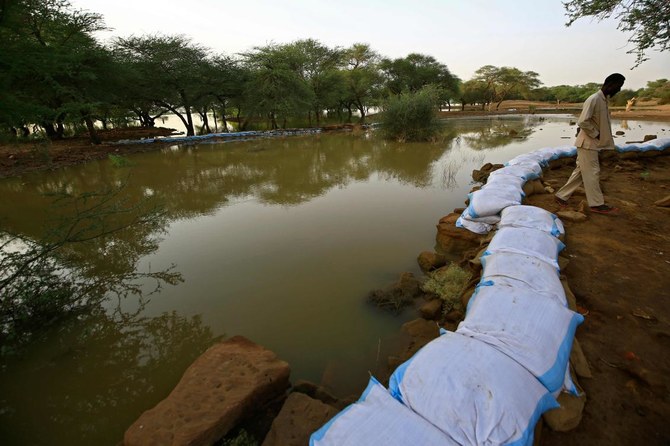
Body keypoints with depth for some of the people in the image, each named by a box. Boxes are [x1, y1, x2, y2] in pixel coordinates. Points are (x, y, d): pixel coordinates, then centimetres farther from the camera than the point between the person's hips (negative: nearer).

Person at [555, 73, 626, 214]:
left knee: (580, 172, 11)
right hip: (587, 143, -9)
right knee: (592, 173, -2)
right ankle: (597, 204, 6)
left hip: (593, 143, 9)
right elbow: (582, 122, -23)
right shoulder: (594, 99, -16)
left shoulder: (603, 100, 13)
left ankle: (562, 196, 16)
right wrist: (596, 134, -14)